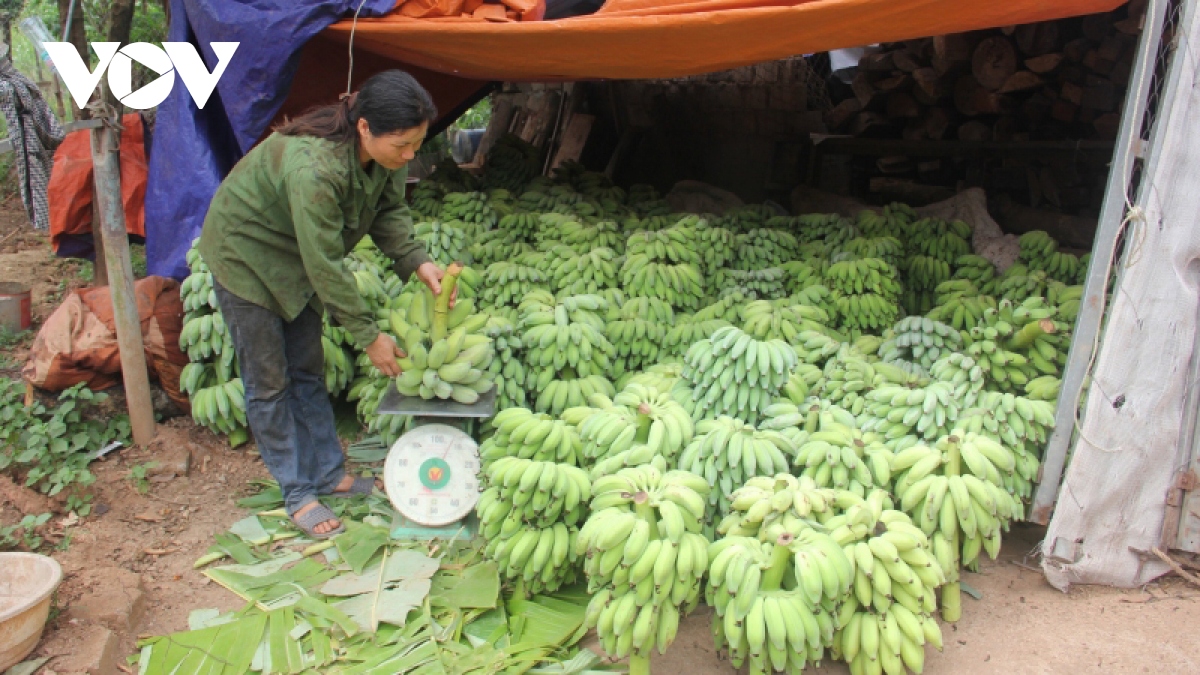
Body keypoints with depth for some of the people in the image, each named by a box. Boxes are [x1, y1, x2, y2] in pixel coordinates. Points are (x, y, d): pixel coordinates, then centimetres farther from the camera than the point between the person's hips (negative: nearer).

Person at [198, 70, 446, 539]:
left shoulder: (385, 151, -18)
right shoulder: (313, 168, -41)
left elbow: (389, 210, -4)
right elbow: (327, 267, -34)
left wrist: (417, 262, -23)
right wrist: (369, 336, -26)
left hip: (295, 259, 7)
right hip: (245, 255, -7)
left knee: (308, 372, 14)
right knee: (268, 382, 2)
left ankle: (328, 473, 25)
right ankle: (298, 494, 13)